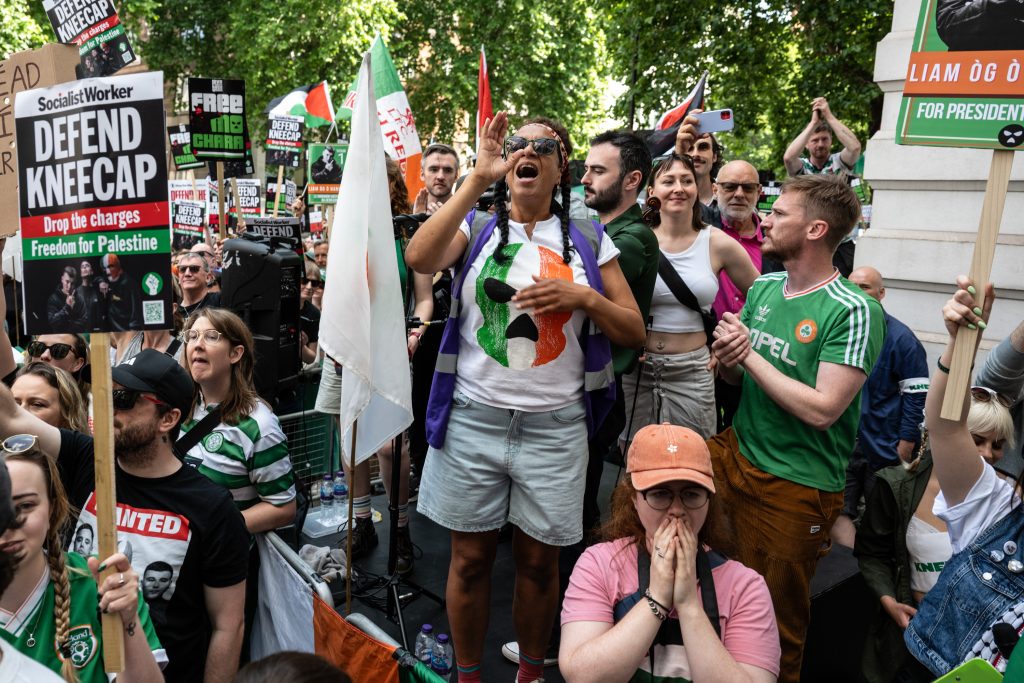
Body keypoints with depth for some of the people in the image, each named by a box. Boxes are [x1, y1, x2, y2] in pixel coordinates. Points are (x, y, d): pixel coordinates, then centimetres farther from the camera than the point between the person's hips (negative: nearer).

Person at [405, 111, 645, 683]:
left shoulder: (589, 240, 7)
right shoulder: (477, 228, 5)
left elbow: (635, 333, 6)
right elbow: (419, 258, -18)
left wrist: (584, 298, -12)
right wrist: (479, 179, -18)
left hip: (555, 426, 1)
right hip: (474, 418, 0)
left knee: (539, 560, 13)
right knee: (471, 558, 11)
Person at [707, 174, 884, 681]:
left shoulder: (854, 311, -18)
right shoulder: (763, 288, 3)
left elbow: (821, 409, -25)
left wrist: (748, 354, -19)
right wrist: (725, 357, -13)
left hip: (796, 486, -6)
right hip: (735, 452, 6)